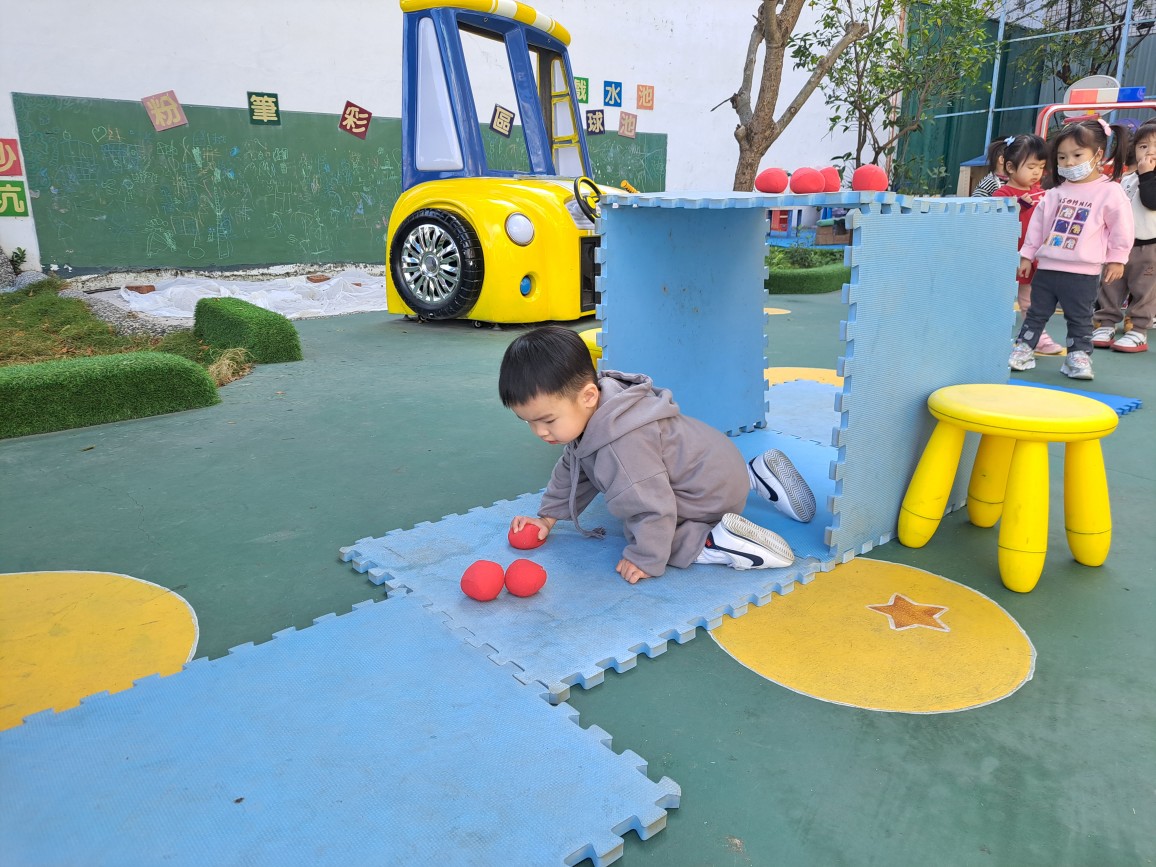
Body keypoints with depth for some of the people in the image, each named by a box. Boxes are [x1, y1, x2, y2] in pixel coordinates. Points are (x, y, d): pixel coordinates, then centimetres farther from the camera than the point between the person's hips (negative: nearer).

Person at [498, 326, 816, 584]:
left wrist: (644, 559, -21)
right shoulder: (585, 415, -4)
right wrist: (548, 517, 11)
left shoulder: (622, 445, -37)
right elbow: (570, 471, 12)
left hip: (714, 491, -10)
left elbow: (651, 509, -32)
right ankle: (754, 475, 29)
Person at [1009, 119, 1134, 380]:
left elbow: (1121, 228, -1)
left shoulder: (1110, 192, -4)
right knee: (1036, 312, 10)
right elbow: (1037, 224, 12)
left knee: (1079, 318, 5)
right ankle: (1023, 350, 17)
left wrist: (1116, 259, -1)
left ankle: (1079, 357, 13)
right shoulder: (1055, 193, 6)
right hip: (1047, 267, 3)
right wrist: (1027, 254, 11)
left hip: (1082, 272, -3)